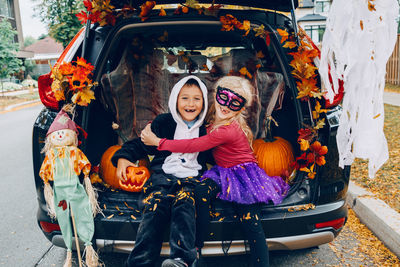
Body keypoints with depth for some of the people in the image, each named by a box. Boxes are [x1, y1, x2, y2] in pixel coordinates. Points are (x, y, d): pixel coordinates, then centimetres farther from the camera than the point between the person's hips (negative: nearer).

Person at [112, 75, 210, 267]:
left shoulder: (205, 129, 16)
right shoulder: (163, 122, 12)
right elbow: (141, 144, 14)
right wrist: (123, 157, 0)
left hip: (191, 179, 0)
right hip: (163, 175, 0)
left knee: (184, 207, -29)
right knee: (154, 210, -24)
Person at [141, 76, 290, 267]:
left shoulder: (229, 130, -26)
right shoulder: (214, 120, 1)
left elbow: (194, 146, -25)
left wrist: (157, 141, -18)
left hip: (243, 174, -6)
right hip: (222, 172, 6)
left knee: (251, 223, -18)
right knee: (200, 193, -23)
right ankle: (195, 248, -13)